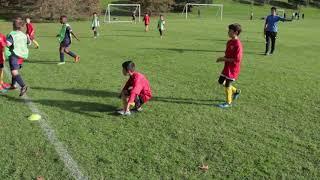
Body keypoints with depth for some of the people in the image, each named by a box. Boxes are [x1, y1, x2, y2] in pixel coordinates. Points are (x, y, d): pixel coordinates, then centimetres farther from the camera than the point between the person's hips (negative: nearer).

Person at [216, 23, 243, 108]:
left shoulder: (238, 44, -22)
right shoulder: (229, 42, 6)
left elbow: (237, 59, -24)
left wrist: (225, 59, -20)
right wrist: (222, 58, -2)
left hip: (233, 68, -9)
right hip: (227, 66, 9)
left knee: (227, 84, 0)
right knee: (221, 81, 16)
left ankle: (228, 103, 18)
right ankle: (236, 91, 34)